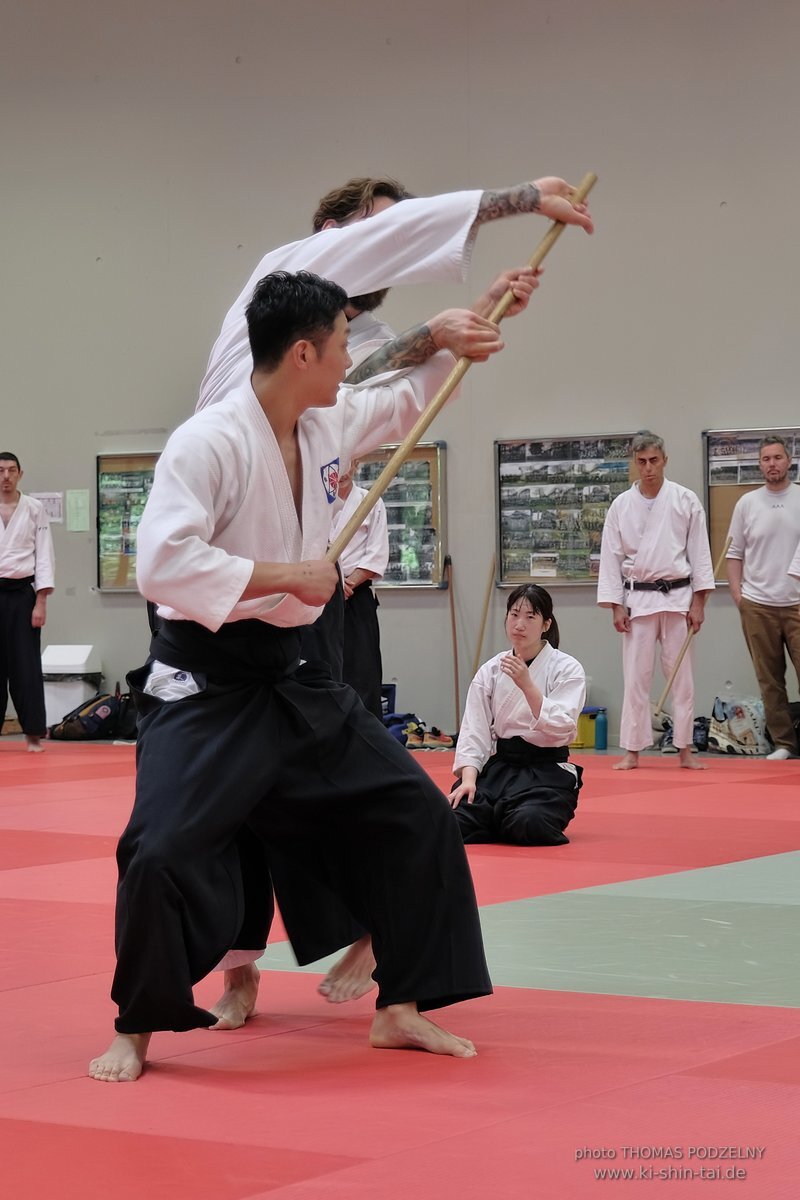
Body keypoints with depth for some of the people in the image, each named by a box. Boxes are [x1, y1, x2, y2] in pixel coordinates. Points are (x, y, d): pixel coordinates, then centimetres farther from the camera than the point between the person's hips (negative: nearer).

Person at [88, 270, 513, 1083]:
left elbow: (401, 403, 27)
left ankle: (399, 1008, 16)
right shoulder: (208, 442, -20)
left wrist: (452, 348, 13)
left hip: (289, 680, 8)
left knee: (412, 814, 5)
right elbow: (161, 563, -29)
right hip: (204, 686, -8)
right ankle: (135, 1030, 6)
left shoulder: (326, 424, 4)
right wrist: (284, 575, -25)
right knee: (163, 852, -19)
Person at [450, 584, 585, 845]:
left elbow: (560, 726, -17)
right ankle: (505, 820, 11)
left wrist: (526, 685, -27)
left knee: (528, 824, -33)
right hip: (499, 767, 3)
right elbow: (473, 729, 1)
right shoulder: (491, 670, 6)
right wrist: (468, 779, -14)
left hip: (547, 771, -3)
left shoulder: (567, 668, -4)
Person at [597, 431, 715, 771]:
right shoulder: (621, 506, 3)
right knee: (635, 676, 1)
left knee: (681, 676, 2)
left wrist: (699, 603, -4)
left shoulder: (686, 500, 0)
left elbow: (699, 552, 0)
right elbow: (611, 558, 4)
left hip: (677, 597, -1)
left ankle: (685, 750, 9)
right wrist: (616, 607, -2)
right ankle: (632, 751, 7)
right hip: (638, 599, 1)